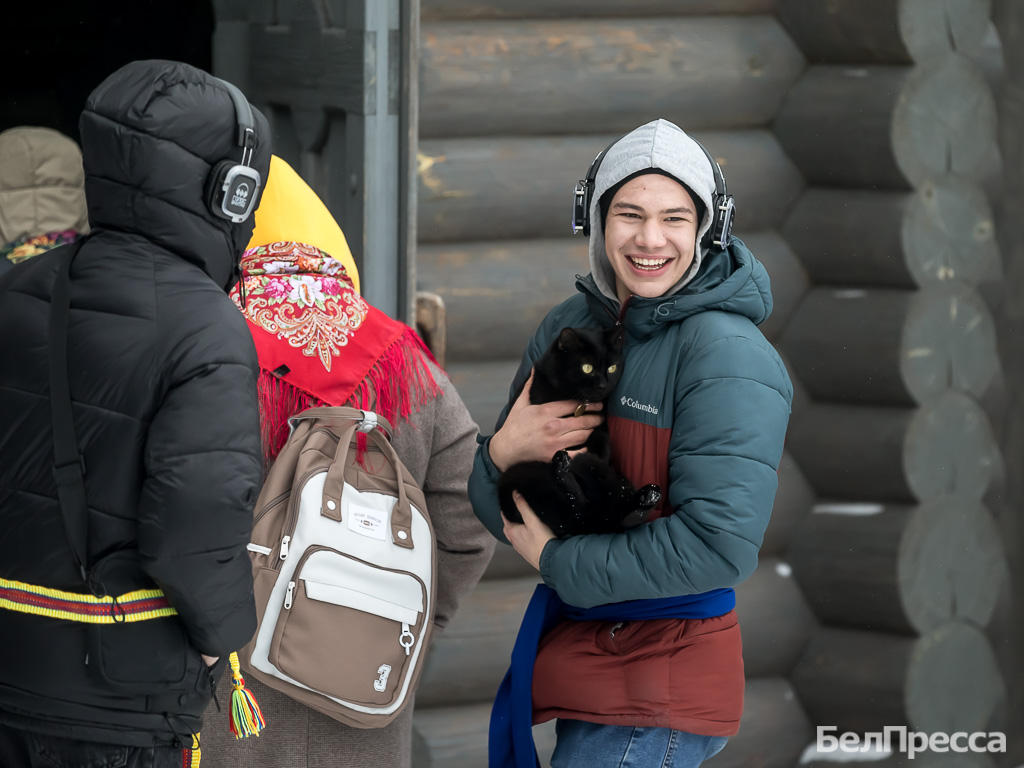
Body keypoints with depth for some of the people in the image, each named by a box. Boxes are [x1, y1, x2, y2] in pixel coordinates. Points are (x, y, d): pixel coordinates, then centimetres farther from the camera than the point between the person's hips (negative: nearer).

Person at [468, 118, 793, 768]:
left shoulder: (729, 358, -16)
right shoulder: (567, 328, 7)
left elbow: (720, 545, -25)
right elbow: (500, 513, 11)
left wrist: (556, 559, -16)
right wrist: (502, 452, -14)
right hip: (580, 657, 8)